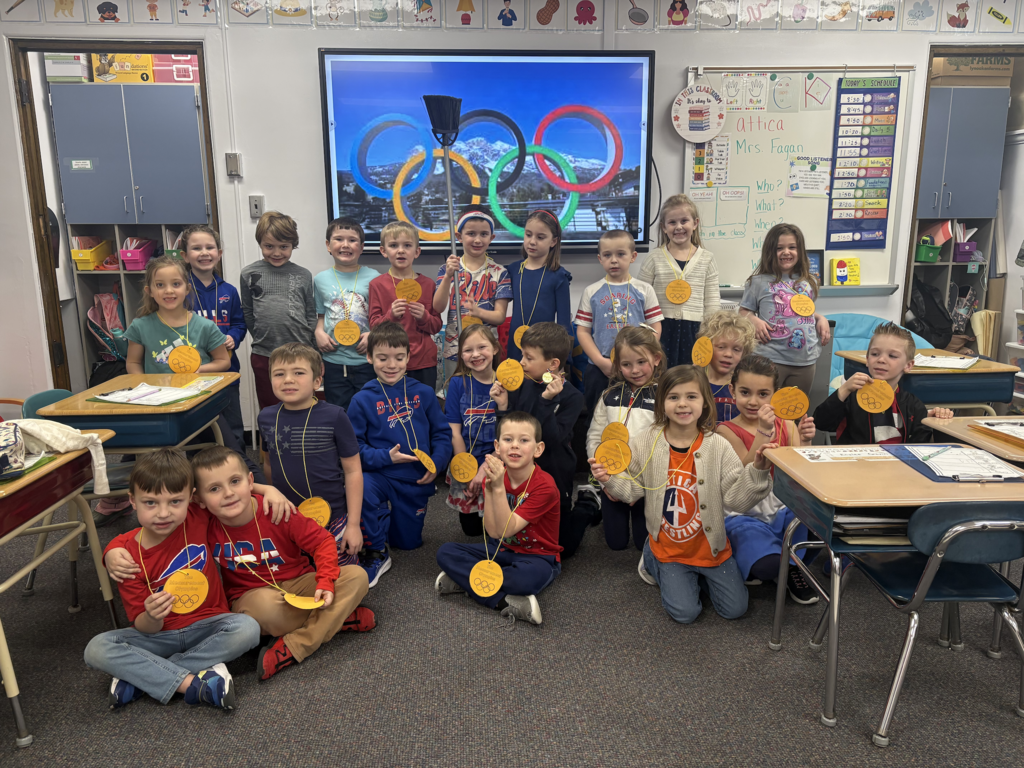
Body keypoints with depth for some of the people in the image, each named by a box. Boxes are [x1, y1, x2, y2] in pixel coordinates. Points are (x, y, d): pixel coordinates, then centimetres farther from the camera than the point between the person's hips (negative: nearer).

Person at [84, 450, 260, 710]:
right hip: (160, 635, 0)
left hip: (206, 627, 0)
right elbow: (145, 628, -8)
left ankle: (144, 677, -19)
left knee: (247, 628, -30)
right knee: (97, 649, -23)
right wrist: (152, 617, -32)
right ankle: (193, 683, -28)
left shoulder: (197, 520, -10)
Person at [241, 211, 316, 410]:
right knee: (269, 408, 14)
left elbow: (311, 313, 8)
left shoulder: (303, 275, 5)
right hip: (263, 355, 0)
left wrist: (306, 343, -2)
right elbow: (247, 313, 10)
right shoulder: (249, 274, 4)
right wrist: (262, 337, 4)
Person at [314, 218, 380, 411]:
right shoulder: (321, 279, 6)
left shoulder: (373, 277, -2)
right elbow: (321, 315, 15)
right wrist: (318, 332, -3)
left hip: (366, 360, -2)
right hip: (334, 360, 2)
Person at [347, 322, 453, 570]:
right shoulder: (362, 400, -6)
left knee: (408, 542, 12)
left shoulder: (423, 393, 0)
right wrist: (386, 457, -22)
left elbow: (442, 433, 5)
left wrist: (437, 462, -12)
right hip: (380, 475, -2)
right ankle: (376, 554, -12)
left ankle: (390, 513, 47)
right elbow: (355, 447, -7)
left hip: (417, 480, 3)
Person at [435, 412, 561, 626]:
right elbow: (493, 532, -17)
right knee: (446, 552, -13)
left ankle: (466, 579, -17)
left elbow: (506, 530, -27)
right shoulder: (495, 474, -8)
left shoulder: (544, 486, -22)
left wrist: (499, 488, -36)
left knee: (530, 576, -41)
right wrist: (489, 486, -27)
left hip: (537, 556, -5)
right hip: (502, 550, 5)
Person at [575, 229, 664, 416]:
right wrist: (601, 361, -10)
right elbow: (582, 331, 1)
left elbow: (655, 328, 1)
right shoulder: (591, 292, 4)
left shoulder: (644, 290, 4)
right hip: (599, 369, 1)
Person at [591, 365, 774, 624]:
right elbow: (634, 489, -2)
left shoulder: (718, 446, -13)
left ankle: (702, 571, 30)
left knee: (735, 609, 4)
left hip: (710, 545, 1)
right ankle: (654, 563, 20)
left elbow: (736, 498, -15)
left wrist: (757, 470, -29)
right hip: (668, 547, -1)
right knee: (685, 613, -6)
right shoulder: (644, 444, -11)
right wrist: (610, 479, -20)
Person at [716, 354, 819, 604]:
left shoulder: (786, 426, 7)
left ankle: (792, 567, 5)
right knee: (766, 566, -34)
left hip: (786, 508, 5)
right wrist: (764, 432, -28)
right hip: (745, 515, -4)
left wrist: (804, 442, -16)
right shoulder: (727, 431, -5)